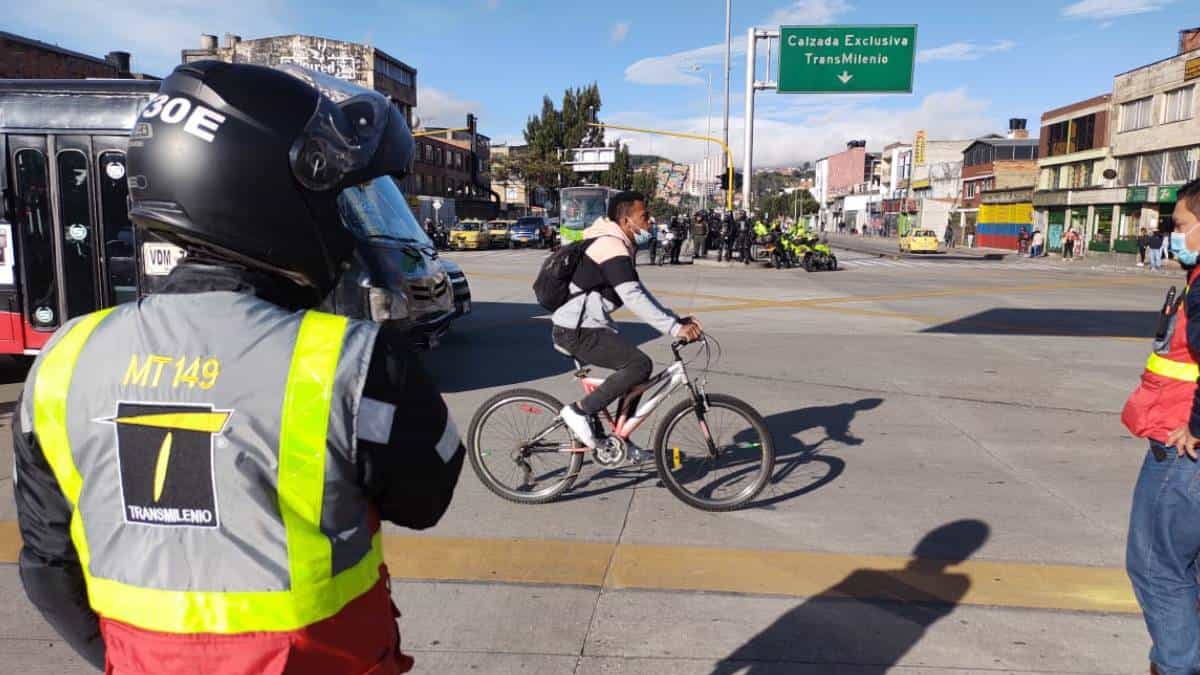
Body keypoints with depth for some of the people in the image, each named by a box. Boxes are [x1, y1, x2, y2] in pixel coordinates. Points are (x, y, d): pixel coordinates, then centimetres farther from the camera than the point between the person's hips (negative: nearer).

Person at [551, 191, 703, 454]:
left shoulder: (614, 245, 16)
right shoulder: (612, 248, -17)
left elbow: (638, 292, 18)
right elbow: (633, 298, -27)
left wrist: (677, 319, 10)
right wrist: (675, 329, -27)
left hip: (585, 327, 10)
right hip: (576, 331, -10)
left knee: (636, 369, 12)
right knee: (640, 364, -19)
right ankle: (579, 411, -11)